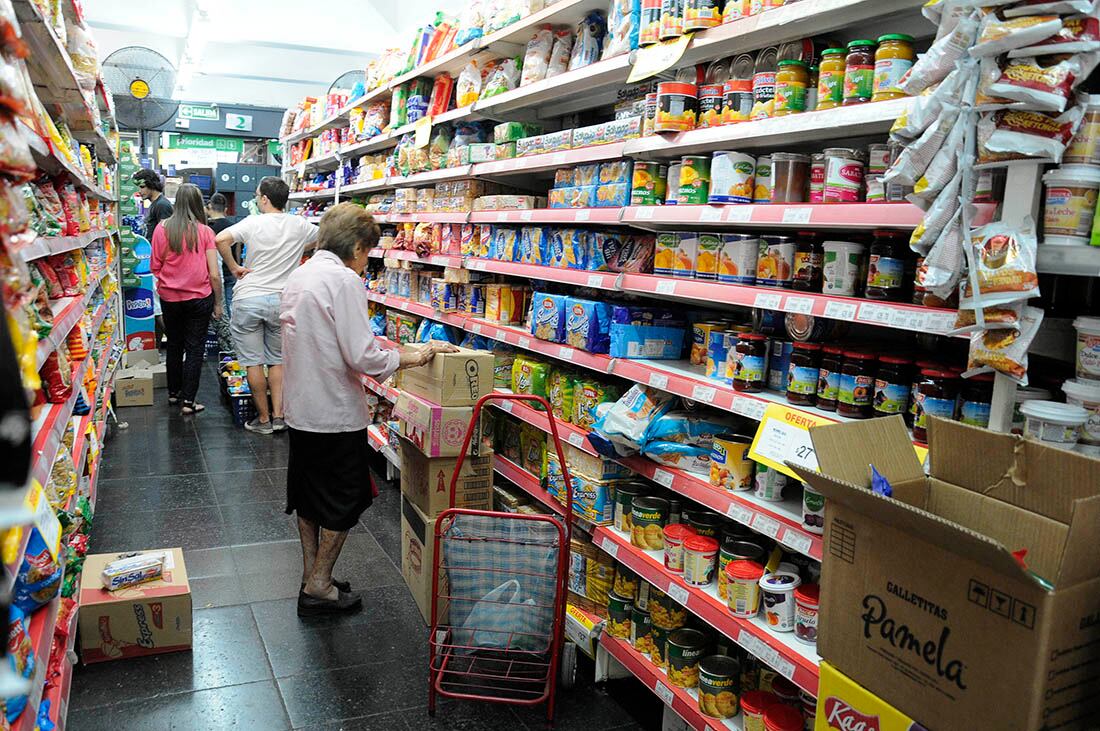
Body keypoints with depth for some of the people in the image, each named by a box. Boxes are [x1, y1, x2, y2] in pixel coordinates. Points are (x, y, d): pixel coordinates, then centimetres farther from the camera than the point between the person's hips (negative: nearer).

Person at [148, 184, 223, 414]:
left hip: (169, 297, 3)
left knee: (174, 345, 19)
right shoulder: (204, 231, -11)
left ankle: (173, 393, 32)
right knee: (195, 348, 6)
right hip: (199, 298, -3)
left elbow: (154, 267, 1)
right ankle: (188, 400, 7)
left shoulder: (162, 229, -6)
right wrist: (218, 303, 0)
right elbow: (214, 274, -11)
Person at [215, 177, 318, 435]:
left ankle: (263, 419, 13)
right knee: (277, 361, 15)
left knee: (254, 362, 7)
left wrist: (234, 268, -7)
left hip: (249, 299, -3)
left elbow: (221, 239, -21)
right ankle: (278, 416, 12)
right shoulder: (299, 225, 1)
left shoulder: (253, 223, -8)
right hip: (282, 300, 3)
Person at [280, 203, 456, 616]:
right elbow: (363, 357, -24)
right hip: (336, 413, -9)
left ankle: (311, 577, 30)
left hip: (301, 408, 9)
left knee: (308, 494, 19)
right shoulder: (344, 280, -19)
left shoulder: (299, 277, 9)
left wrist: (393, 353, 17)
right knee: (343, 501, 7)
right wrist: (413, 356, -9)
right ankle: (319, 586, 14)